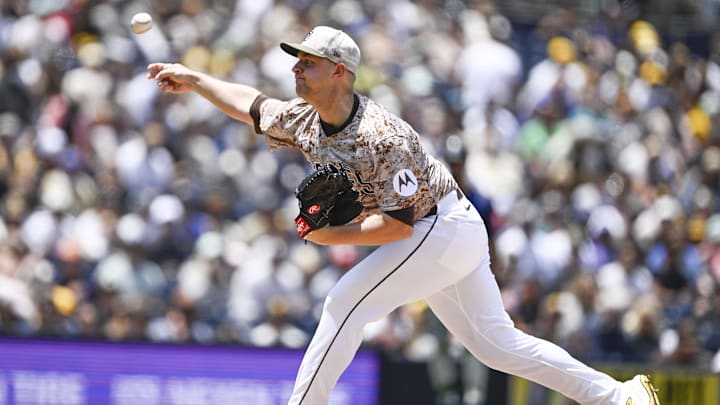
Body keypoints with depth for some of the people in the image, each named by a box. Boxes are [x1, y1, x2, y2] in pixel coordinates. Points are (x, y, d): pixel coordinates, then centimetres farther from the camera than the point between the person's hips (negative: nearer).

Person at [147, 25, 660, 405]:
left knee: (345, 304, -14)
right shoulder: (308, 122, 0)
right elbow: (252, 105, 17)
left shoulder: (380, 137, -26)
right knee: (494, 342, 11)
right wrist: (194, 79, 16)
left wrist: (333, 235, -24)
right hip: (444, 236, 9)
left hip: (442, 227, -9)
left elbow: (398, 223, -27)